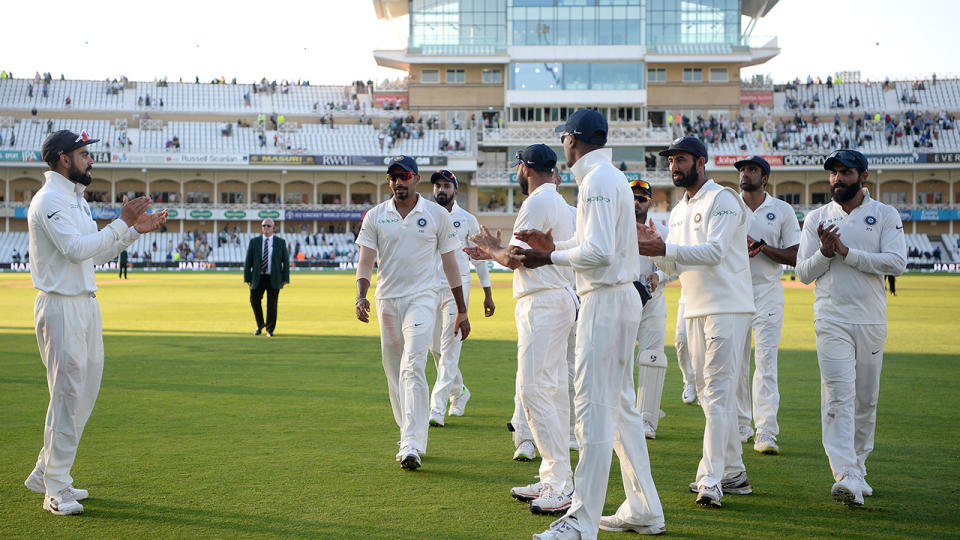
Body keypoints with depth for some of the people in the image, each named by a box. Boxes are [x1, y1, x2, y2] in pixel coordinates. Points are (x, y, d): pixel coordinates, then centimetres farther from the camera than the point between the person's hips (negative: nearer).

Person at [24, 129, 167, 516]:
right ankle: (56, 491, 0)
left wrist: (135, 230, 10)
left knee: (86, 392, 12)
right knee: (68, 394, -8)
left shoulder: (77, 200, 18)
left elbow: (95, 255, 20)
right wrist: (122, 223, -22)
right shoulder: (49, 200, -13)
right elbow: (76, 249, -25)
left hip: (87, 304, 10)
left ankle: (45, 475, 23)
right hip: (61, 306, -10)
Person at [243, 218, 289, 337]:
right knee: (254, 301, 1)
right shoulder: (254, 241, 5)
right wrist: (247, 278, -1)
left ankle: (270, 329, 13)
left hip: (274, 279, -1)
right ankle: (260, 324, 24)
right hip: (258, 278, 1)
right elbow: (248, 261, 4)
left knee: (272, 304, 0)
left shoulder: (280, 242, 3)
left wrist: (285, 278, -3)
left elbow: (286, 261, 4)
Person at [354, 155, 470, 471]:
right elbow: (366, 259, 1)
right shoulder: (375, 216, 6)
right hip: (387, 302, 4)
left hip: (422, 299, -4)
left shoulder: (437, 215, 2)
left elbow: (450, 264, 5)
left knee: (413, 368, -19)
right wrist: (361, 295, -18)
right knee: (394, 373, 8)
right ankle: (410, 439, 21)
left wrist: (462, 311, 6)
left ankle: (412, 446, -23)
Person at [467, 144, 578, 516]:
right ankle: (552, 480, 15)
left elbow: (513, 258, -13)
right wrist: (493, 251, 28)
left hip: (543, 304, -11)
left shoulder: (537, 203, -12)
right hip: (559, 301, 11)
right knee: (552, 390, 11)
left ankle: (562, 485, -15)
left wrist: (491, 248, 7)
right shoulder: (560, 204, 21)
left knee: (533, 389, -13)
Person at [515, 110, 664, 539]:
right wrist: (554, 245, 17)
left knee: (594, 408, -9)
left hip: (605, 301, -11)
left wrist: (550, 258, -13)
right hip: (622, 297, 11)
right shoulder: (613, 178, 18)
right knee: (622, 406, 15)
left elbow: (599, 251, -23)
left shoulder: (597, 181, -14)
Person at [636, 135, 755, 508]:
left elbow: (714, 251, -22)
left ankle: (710, 481, -19)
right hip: (694, 309, 9)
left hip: (727, 308, -9)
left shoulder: (722, 200, -8)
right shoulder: (678, 211, 18)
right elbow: (674, 266, 16)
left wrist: (664, 248, -29)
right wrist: (652, 246, -2)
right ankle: (733, 473, 20)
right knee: (709, 392, 11)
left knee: (718, 392, -14)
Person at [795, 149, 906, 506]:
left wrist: (846, 252, -14)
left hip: (872, 320, 1)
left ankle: (859, 467, 23)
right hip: (831, 319, -1)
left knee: (866, 399, 7)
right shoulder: (816, 218, 9)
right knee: (839, 394, -13)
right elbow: (803, 273, 6)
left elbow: (897, 262, -10)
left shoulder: (885, 215, 4)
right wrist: (825, 252, -14)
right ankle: (846, 476, -20)